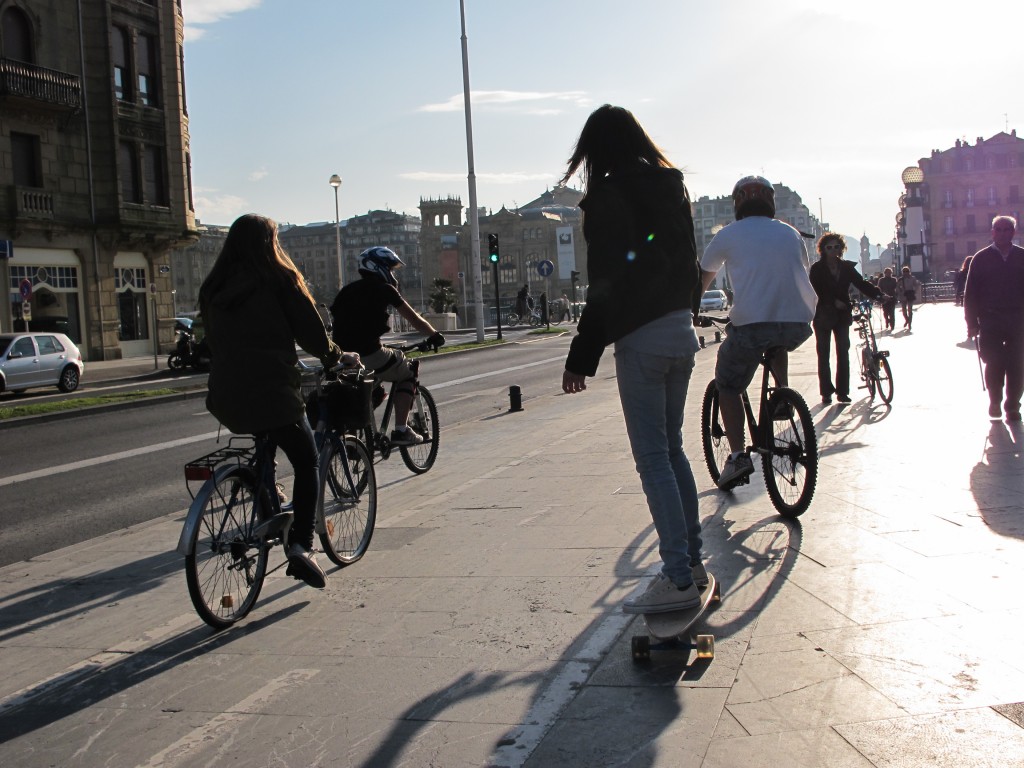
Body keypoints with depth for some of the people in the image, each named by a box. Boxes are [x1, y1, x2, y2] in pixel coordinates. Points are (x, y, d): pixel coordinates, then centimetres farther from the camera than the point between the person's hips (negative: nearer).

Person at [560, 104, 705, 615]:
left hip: (640, 338, -8)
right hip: (681, 330, 8)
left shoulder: (607, 197, -11)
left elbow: (606, 285, -16)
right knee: (672, 449, 16)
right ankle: (692, 561, 22)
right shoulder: (671, 187, 12)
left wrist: (582, 356, -12)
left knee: (652, 458, -4)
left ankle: (679, 579, -3)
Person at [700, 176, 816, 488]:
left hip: (751, 323, -4)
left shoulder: (728, 235, 12)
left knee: (727, 386, 12)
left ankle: (737, 455, -1)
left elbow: (701, 280, 24)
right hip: (799, 324, 4)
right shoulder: (792, 234, 21)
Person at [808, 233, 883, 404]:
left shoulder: (847, 267, 6)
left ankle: (842, 391, 4)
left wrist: (879, 294, -14)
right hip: (823, 316, -2)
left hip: (842, 315, 3)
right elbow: (816, 291, -10)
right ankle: (826, 392, 5)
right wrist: (834, 301, -20)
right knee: (824, 354, 0)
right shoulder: (817, 268, -3)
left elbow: (861, 283, 0)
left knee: (843, 353, -1)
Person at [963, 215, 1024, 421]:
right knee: (994, 364, 0)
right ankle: (994, 402, 17)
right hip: (990, 322, -1)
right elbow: (970, 293, 2)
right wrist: (972, 323, -3)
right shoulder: (981, 258, 3)